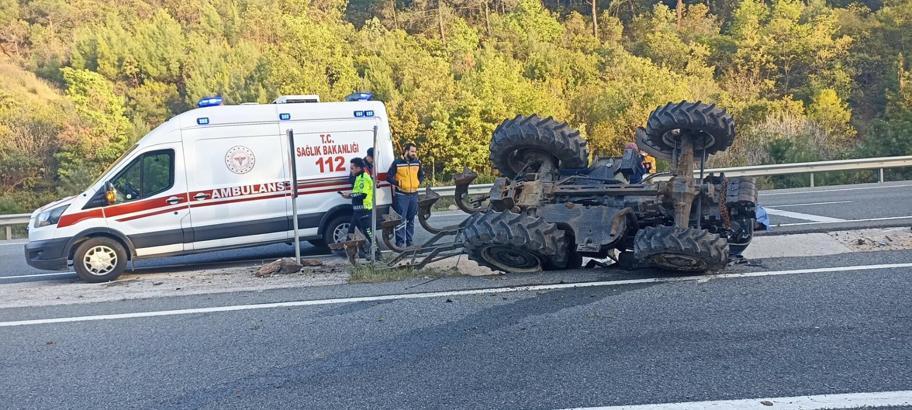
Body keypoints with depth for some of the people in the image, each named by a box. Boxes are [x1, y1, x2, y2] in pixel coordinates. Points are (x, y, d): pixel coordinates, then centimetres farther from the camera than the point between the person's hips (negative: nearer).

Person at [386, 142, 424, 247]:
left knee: (411, 219, 11)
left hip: (414, 194, 5)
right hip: (401, 194, -4)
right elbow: (389, 176, -4)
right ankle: (400, 241, -1)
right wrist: (398, 183, -12)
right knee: (401, 219, -5)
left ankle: (409, 241, 19)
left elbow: (422, 175, 22)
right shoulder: (397, 163, -5)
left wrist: (418, 183, 7)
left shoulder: (417, 162, 8)